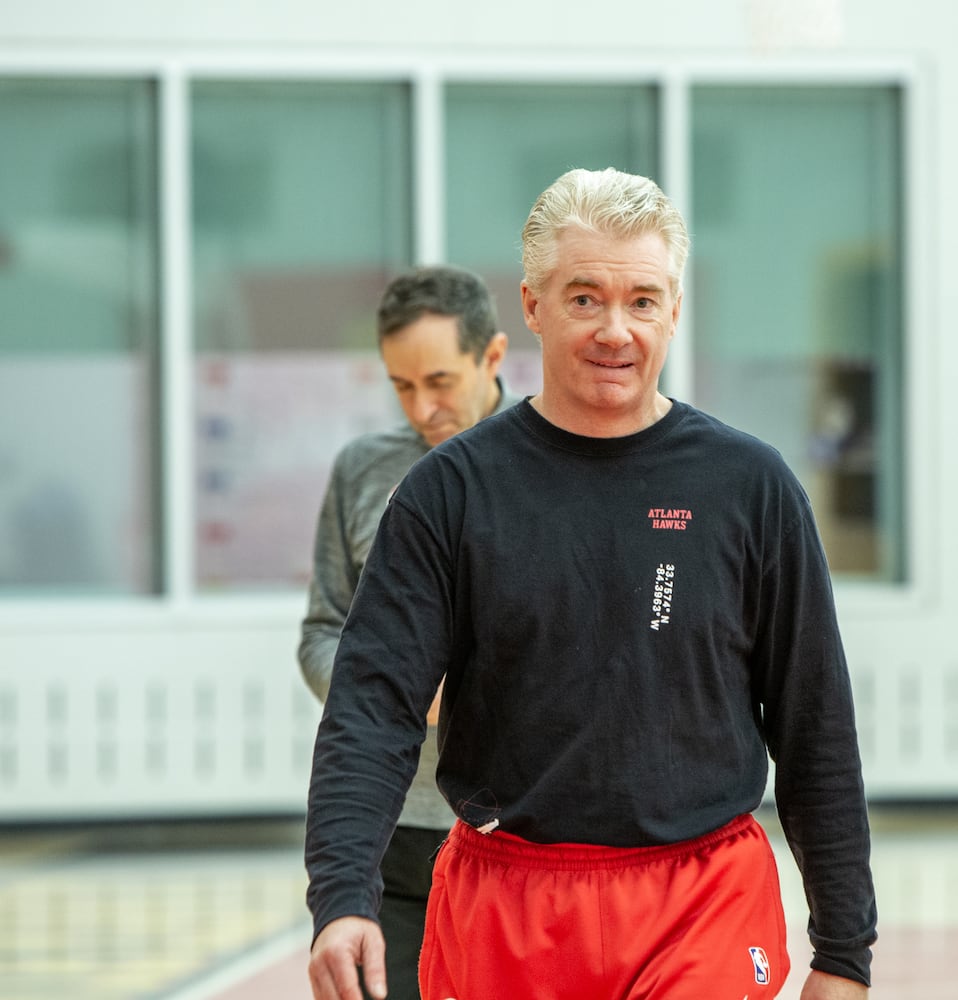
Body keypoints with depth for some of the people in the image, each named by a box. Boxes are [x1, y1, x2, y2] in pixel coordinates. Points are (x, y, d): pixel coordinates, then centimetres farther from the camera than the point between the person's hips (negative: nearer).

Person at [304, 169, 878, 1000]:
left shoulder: (750, 486, 2)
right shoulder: (454, 490, 1)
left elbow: (816, 732, 5)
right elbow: (374, 707, -5)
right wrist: (343, 899, -21)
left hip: (706, 917, -1)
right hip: (500, 918, 1)